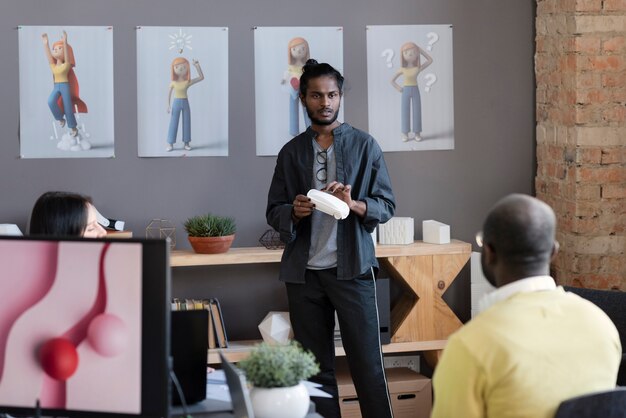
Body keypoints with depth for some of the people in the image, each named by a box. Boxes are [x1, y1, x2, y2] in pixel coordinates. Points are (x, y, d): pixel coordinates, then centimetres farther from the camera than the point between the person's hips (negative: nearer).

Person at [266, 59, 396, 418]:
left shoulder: (364, 146, 4)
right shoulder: (291, 152, 11)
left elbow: (387, 206, 3)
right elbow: (274, 212, 12)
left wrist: (354, 204, -17)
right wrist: (295, 212, -10)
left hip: (353, 267, -2)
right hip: (304, 271, 3)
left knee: (367, 364, -4)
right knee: (316, 368, 6)